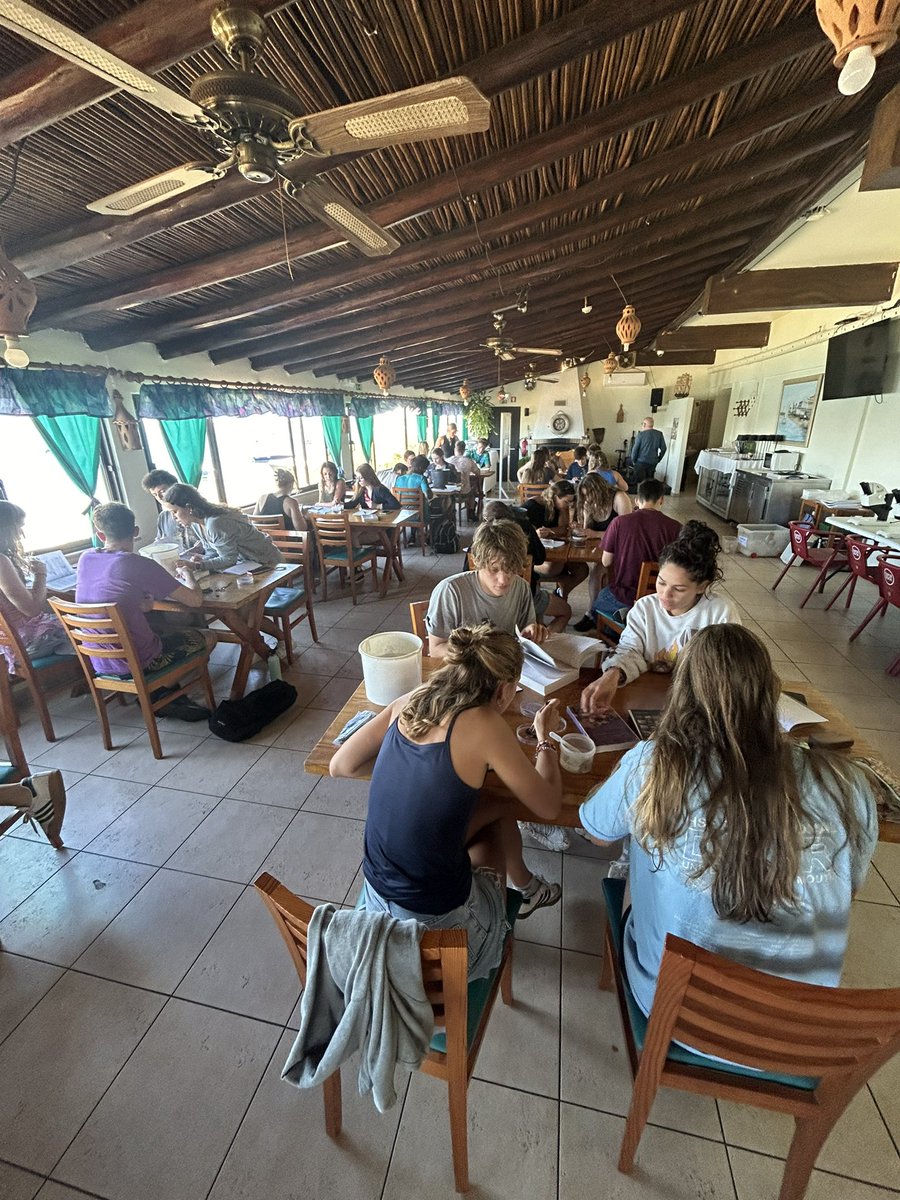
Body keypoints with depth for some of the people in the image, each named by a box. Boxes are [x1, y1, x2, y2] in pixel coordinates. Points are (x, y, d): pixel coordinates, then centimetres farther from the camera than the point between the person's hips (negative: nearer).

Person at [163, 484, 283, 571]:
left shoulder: (215, 524, -30)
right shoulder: (198, 521, -2)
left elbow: (229, 559, -25)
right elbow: (212, 551, 4)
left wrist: (195, 565, -28)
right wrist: (201, 559, -17)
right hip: (245, 562, 8)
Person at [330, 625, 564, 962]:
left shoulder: (409, 702, -7)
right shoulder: (484, 724, -22)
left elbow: (339, 766, 2)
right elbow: (549, 807, -12)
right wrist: (544, 736, 4)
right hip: (436, 917, -5)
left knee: (500, 809, 22)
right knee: (491, 837, 26)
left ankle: (526, 886, 48)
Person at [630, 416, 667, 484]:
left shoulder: (641, 434, -8)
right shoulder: (659, 434, 3)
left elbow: (635, 449, -8)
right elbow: (663, 448, 5)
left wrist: (633, 461, 4)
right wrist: (658, 460, 15)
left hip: (641, 462, -3)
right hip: (653, 463, 4)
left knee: (639, 482, 3)